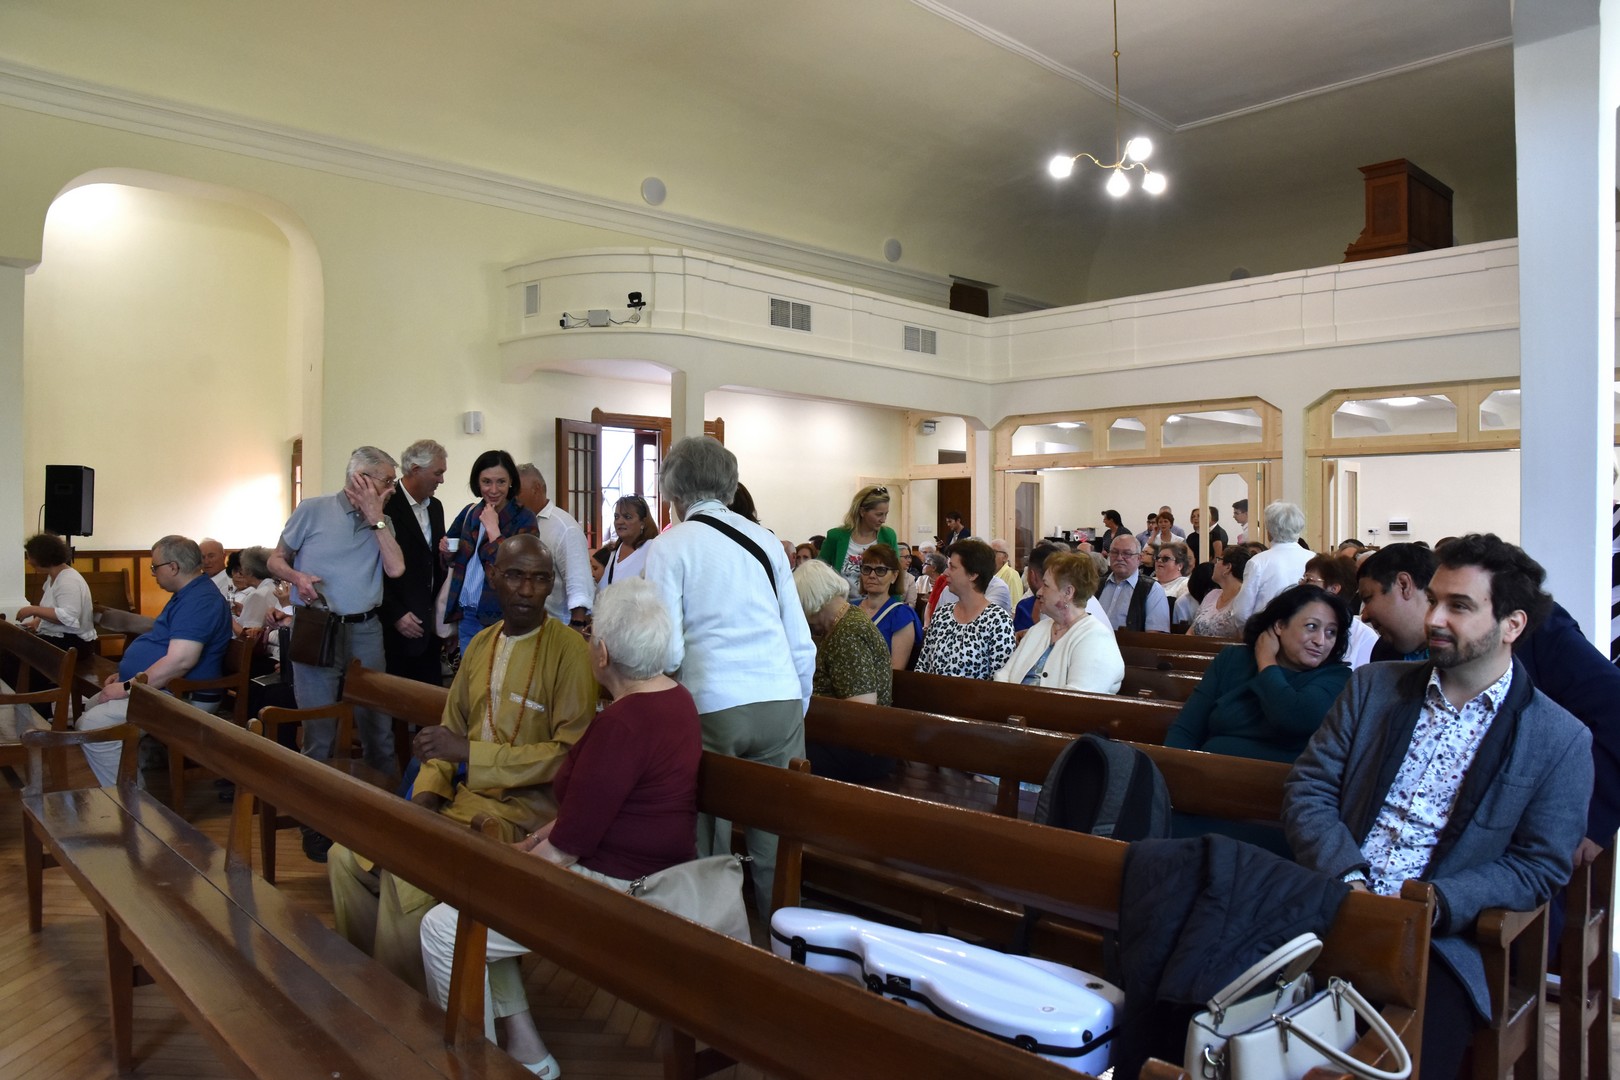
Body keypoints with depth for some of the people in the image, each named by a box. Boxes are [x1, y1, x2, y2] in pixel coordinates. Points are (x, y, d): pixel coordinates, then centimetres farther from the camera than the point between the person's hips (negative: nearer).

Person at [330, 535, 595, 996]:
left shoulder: (569, 650, -12)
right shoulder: (481, 644, 13)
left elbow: (572, 753, -19)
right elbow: (452, 729, 18)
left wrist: (468, 752, -21)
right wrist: (428, 790, -1)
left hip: (525, 806, -8)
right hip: (462, 794, 8)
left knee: (408, 872, -25)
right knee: (345, 857, 0)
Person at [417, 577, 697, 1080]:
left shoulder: (621, 724, -26)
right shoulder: (675, 696, 4)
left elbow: (565, 849, -21)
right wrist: (545, 833, 7)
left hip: (617, 889, -10)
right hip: (647, 868, 11)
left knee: (443, 930, -4)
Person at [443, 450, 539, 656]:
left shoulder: (523, 518, -11)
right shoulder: (469, 513, 7)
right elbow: (455, 559, 20)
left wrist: (492, 528, -18)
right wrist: (445, 548, -2)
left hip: (502, 618, -6)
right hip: (466, 615, 6)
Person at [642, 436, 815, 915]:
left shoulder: (669, 546, 1)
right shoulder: (766, 539, 13)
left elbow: (668, 650, -6)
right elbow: (803, 646, 12)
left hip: (713, 706, -3)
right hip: (781, 700, 4)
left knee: (709, 843, 10)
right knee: (775, 842, 12)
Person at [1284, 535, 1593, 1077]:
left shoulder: (1561, 740, 3)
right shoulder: (1374, 686, 10)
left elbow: (1539, 868, 1)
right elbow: (1308, 788, 6)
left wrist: (1432, 904, -14)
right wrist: (1347, 880, -10)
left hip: (1442, 938, -1)